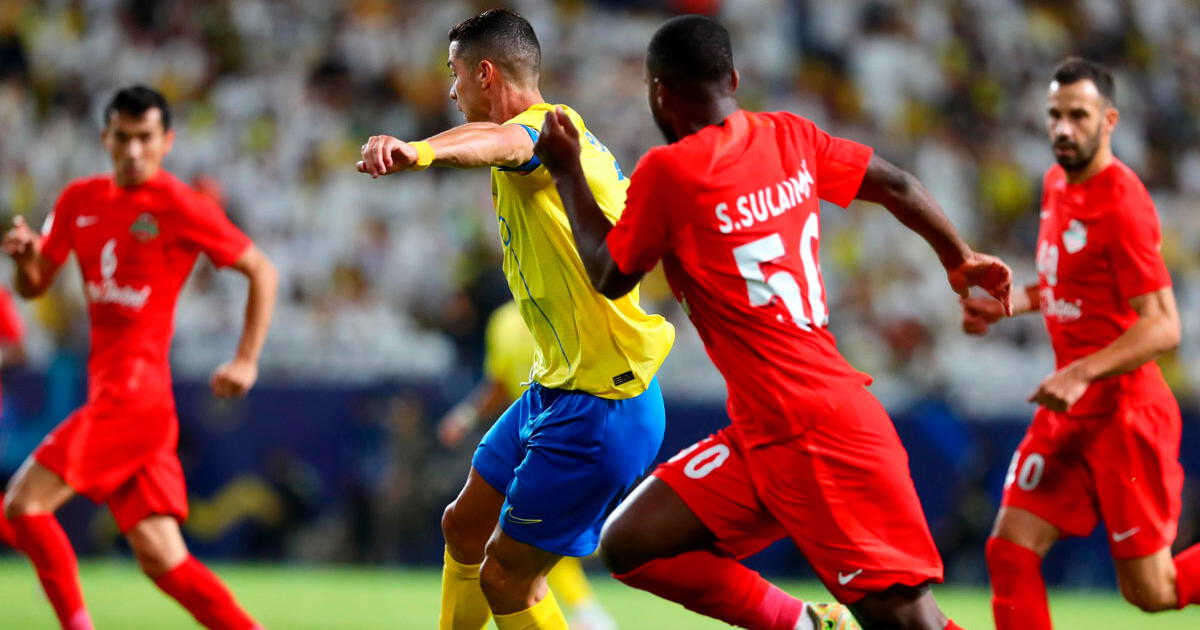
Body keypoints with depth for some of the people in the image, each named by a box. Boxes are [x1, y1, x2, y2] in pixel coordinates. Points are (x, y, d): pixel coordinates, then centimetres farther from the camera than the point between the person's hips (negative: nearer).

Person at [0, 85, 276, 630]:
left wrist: (246, 360, -6)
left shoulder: (179, 206, -5)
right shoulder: (80, 200, 13)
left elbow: (262, 271, 1)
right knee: (162, 559, 3)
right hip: (108, 391, 7)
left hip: (134, 391, -7)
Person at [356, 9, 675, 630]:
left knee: (505, 578, -6)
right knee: (465, 530, 22)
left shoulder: (550, 126, -19)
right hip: (555, 389, 11)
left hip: (600, 407, -11)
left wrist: (419, 151, -64)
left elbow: (499, 142, -44)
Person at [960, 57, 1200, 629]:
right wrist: (1008, 304, 10)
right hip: (1069, 411, 8)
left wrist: (1082, 373, -30)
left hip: (1124, 415, -8)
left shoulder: (1121, 204, -18)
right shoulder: (1057, 183, 8)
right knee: (1010, 550, -4)